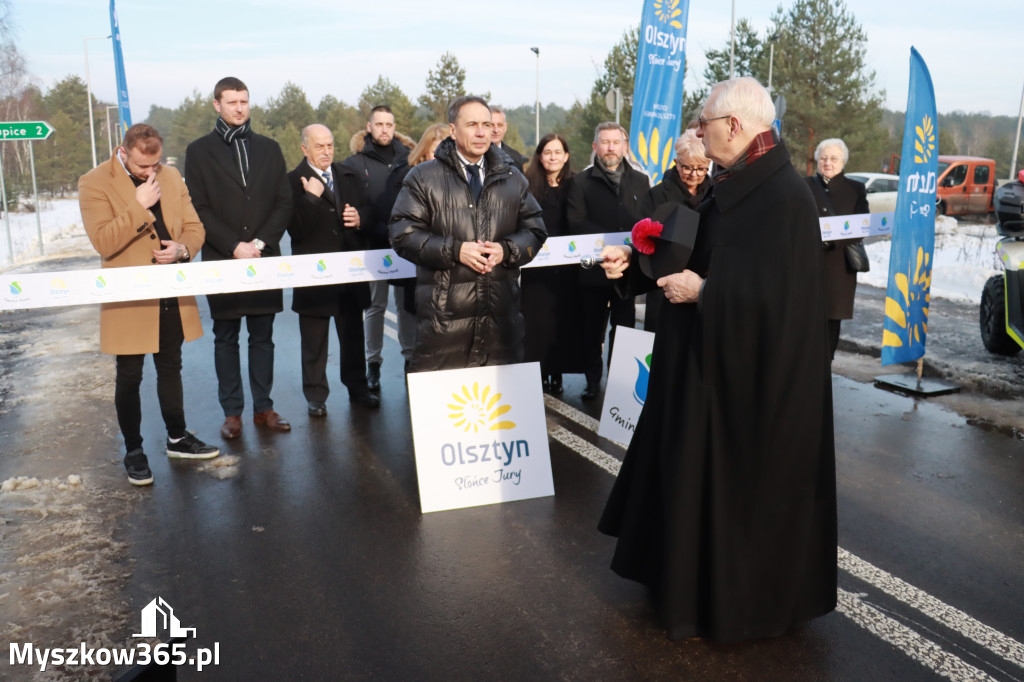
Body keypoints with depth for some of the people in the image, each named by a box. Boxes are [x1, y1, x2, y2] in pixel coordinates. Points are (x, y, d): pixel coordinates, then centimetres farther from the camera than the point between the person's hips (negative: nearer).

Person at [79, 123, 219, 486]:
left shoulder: (171, 177, 7)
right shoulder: (94, 183, -10)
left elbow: (195, 228, 9)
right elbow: (103, 242, -20)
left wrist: (182, 248, -12)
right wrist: (139, 205, -24)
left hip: (172, 295, 5)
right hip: (128, 301, -5)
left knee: (171, 368, 17)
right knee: (129, 377, 6)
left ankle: (177, 438, 32)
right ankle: (133, 451, 21)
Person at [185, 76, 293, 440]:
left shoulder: (269, 148, 12)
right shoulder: (199, 151, 4)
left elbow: (284, 203, 6)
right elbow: (199, 209, -2)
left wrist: (261, 242, -8)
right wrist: (234, 246, -12)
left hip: (265, 259, 2)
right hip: (222, 260, -2)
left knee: (263, 337, 7)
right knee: (226, 339, 5)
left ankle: (263, 407, 15)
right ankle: (232, 411, 12)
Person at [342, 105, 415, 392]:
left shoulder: (407, 156, 7)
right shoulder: (356, 162, 1)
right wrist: (380, 230, -13)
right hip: (374, 244, -2)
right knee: (375, 304, 6)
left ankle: (410, 356, 20)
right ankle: (373, 363, 15)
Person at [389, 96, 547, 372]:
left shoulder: (512, 179, 15)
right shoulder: (424, 177, 3)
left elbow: (534, 230, 15)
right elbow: (403, 234, -3)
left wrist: (507, 250, -6)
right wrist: (453, 250, -15)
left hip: (501, 315, 4)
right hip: (443, 316, -3)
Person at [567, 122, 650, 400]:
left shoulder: (640, 181, 12)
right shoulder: (581, 182, 4)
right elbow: (576, 222, -8)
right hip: (593, 268, -1)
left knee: (624, 327, 6)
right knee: (592, 329, 8)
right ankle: (593, 380, 20)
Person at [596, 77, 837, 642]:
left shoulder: (783, 196, -22)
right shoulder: (736, 185, 7)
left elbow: (775, 295, -28)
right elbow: (697, 254, 14)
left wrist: (702, 291, -21)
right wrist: (633, 261, 4)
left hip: (752, 380, -10)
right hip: (713, 361, 10)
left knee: (740, 482, 5)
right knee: (692, 466, 19)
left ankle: (742, 601, 25)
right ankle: (689, 572, 39)